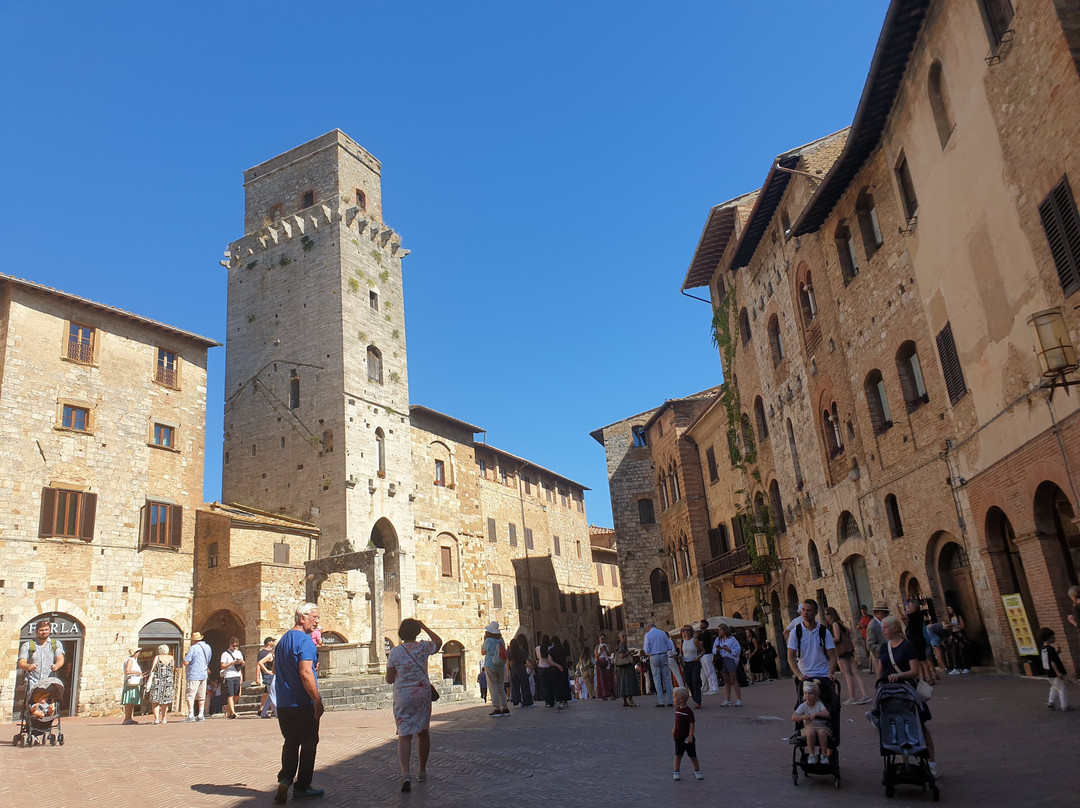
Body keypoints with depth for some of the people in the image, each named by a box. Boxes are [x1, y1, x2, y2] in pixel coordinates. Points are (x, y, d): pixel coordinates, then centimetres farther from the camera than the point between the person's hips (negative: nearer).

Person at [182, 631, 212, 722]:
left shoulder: (193, 648, -13)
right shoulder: (207, 647, 10)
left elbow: (186, 662, -15)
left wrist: (185, 656, 4)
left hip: (193, 675, -7)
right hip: (204, 675, 7)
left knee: (190, 696, -5)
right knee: (201, 696, 11)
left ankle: (191, 715, -13)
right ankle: (201, 715, 11)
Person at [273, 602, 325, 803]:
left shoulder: (282, 640, 13)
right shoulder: (304, 639, -16)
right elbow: (305, 673, -24)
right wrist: (318, 701, -20)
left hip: (283, 704, 8)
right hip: (303, 703, -8)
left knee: (290, 743, 15)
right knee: (308, 744, 6)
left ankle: (285, 780, 0)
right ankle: (301, 787, 12)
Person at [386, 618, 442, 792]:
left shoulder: (395, 652, -8)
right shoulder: (424, 648, -4)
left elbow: (389, 680, -2)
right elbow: (439, 641, 19)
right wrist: (424, 627, 19)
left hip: (403, 696, -2)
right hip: (423, 694, 2)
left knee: (404, 735, -3)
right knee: (423, 732, 16)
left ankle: (405, 773, -21)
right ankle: (422, 771, 28)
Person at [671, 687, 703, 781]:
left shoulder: (688, 711, -19)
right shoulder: (677, 709, 3)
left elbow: (692, 725, -20)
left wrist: (690, 736, -24)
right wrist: (673, 731, 18)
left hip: (687, 738, -5)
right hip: (678, 737, 5)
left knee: (692, 755, 9)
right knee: (678, 755, 5)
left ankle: (697, 772, 22)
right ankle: (676, 772, 12)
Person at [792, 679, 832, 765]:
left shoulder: (819, 704, 2)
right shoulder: (803, 706, 2)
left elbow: (827, 714, -14)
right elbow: (793, 718, -6)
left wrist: (816, 714, -24)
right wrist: (803, 717, -23)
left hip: (822, 726, 0)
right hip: (808, 727, 1)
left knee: (821, 732, -36)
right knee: (811, 732, -35)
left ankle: (824, 755, -24)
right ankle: (812, 755, -21)